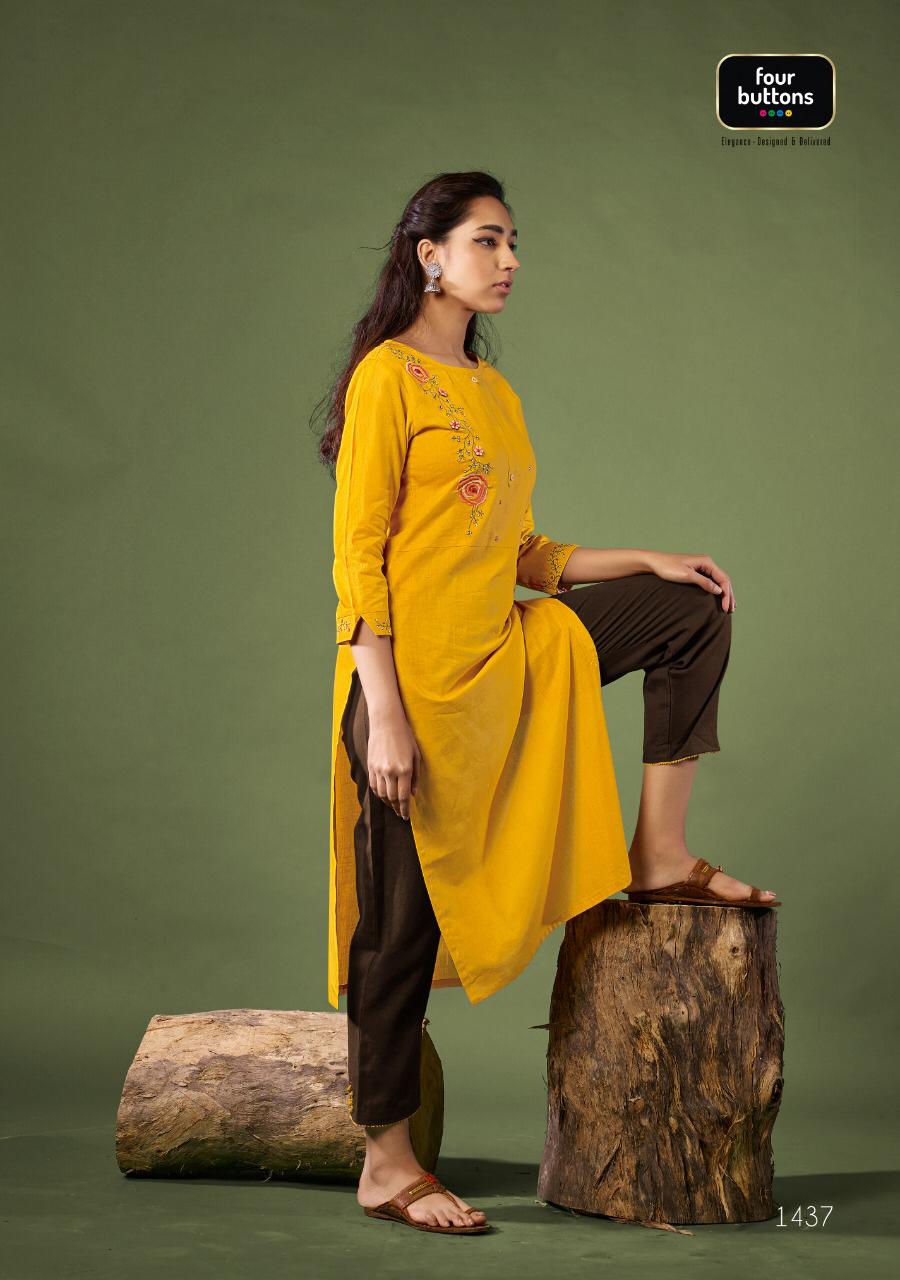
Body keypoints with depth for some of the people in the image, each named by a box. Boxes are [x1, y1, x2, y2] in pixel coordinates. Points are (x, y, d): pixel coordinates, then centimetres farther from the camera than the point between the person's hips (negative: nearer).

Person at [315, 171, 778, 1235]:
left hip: (503, 657, 8)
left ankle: (659, 855, 6)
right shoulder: (388, 376, -9)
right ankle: (386, 1164, 12)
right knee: (403, 920, -1)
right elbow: (357, 558, -14)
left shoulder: (495, 392, 15)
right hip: (419, 677, -8)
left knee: (695, 611, 9)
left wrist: (646, 562, 8)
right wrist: (385, 714, -20)